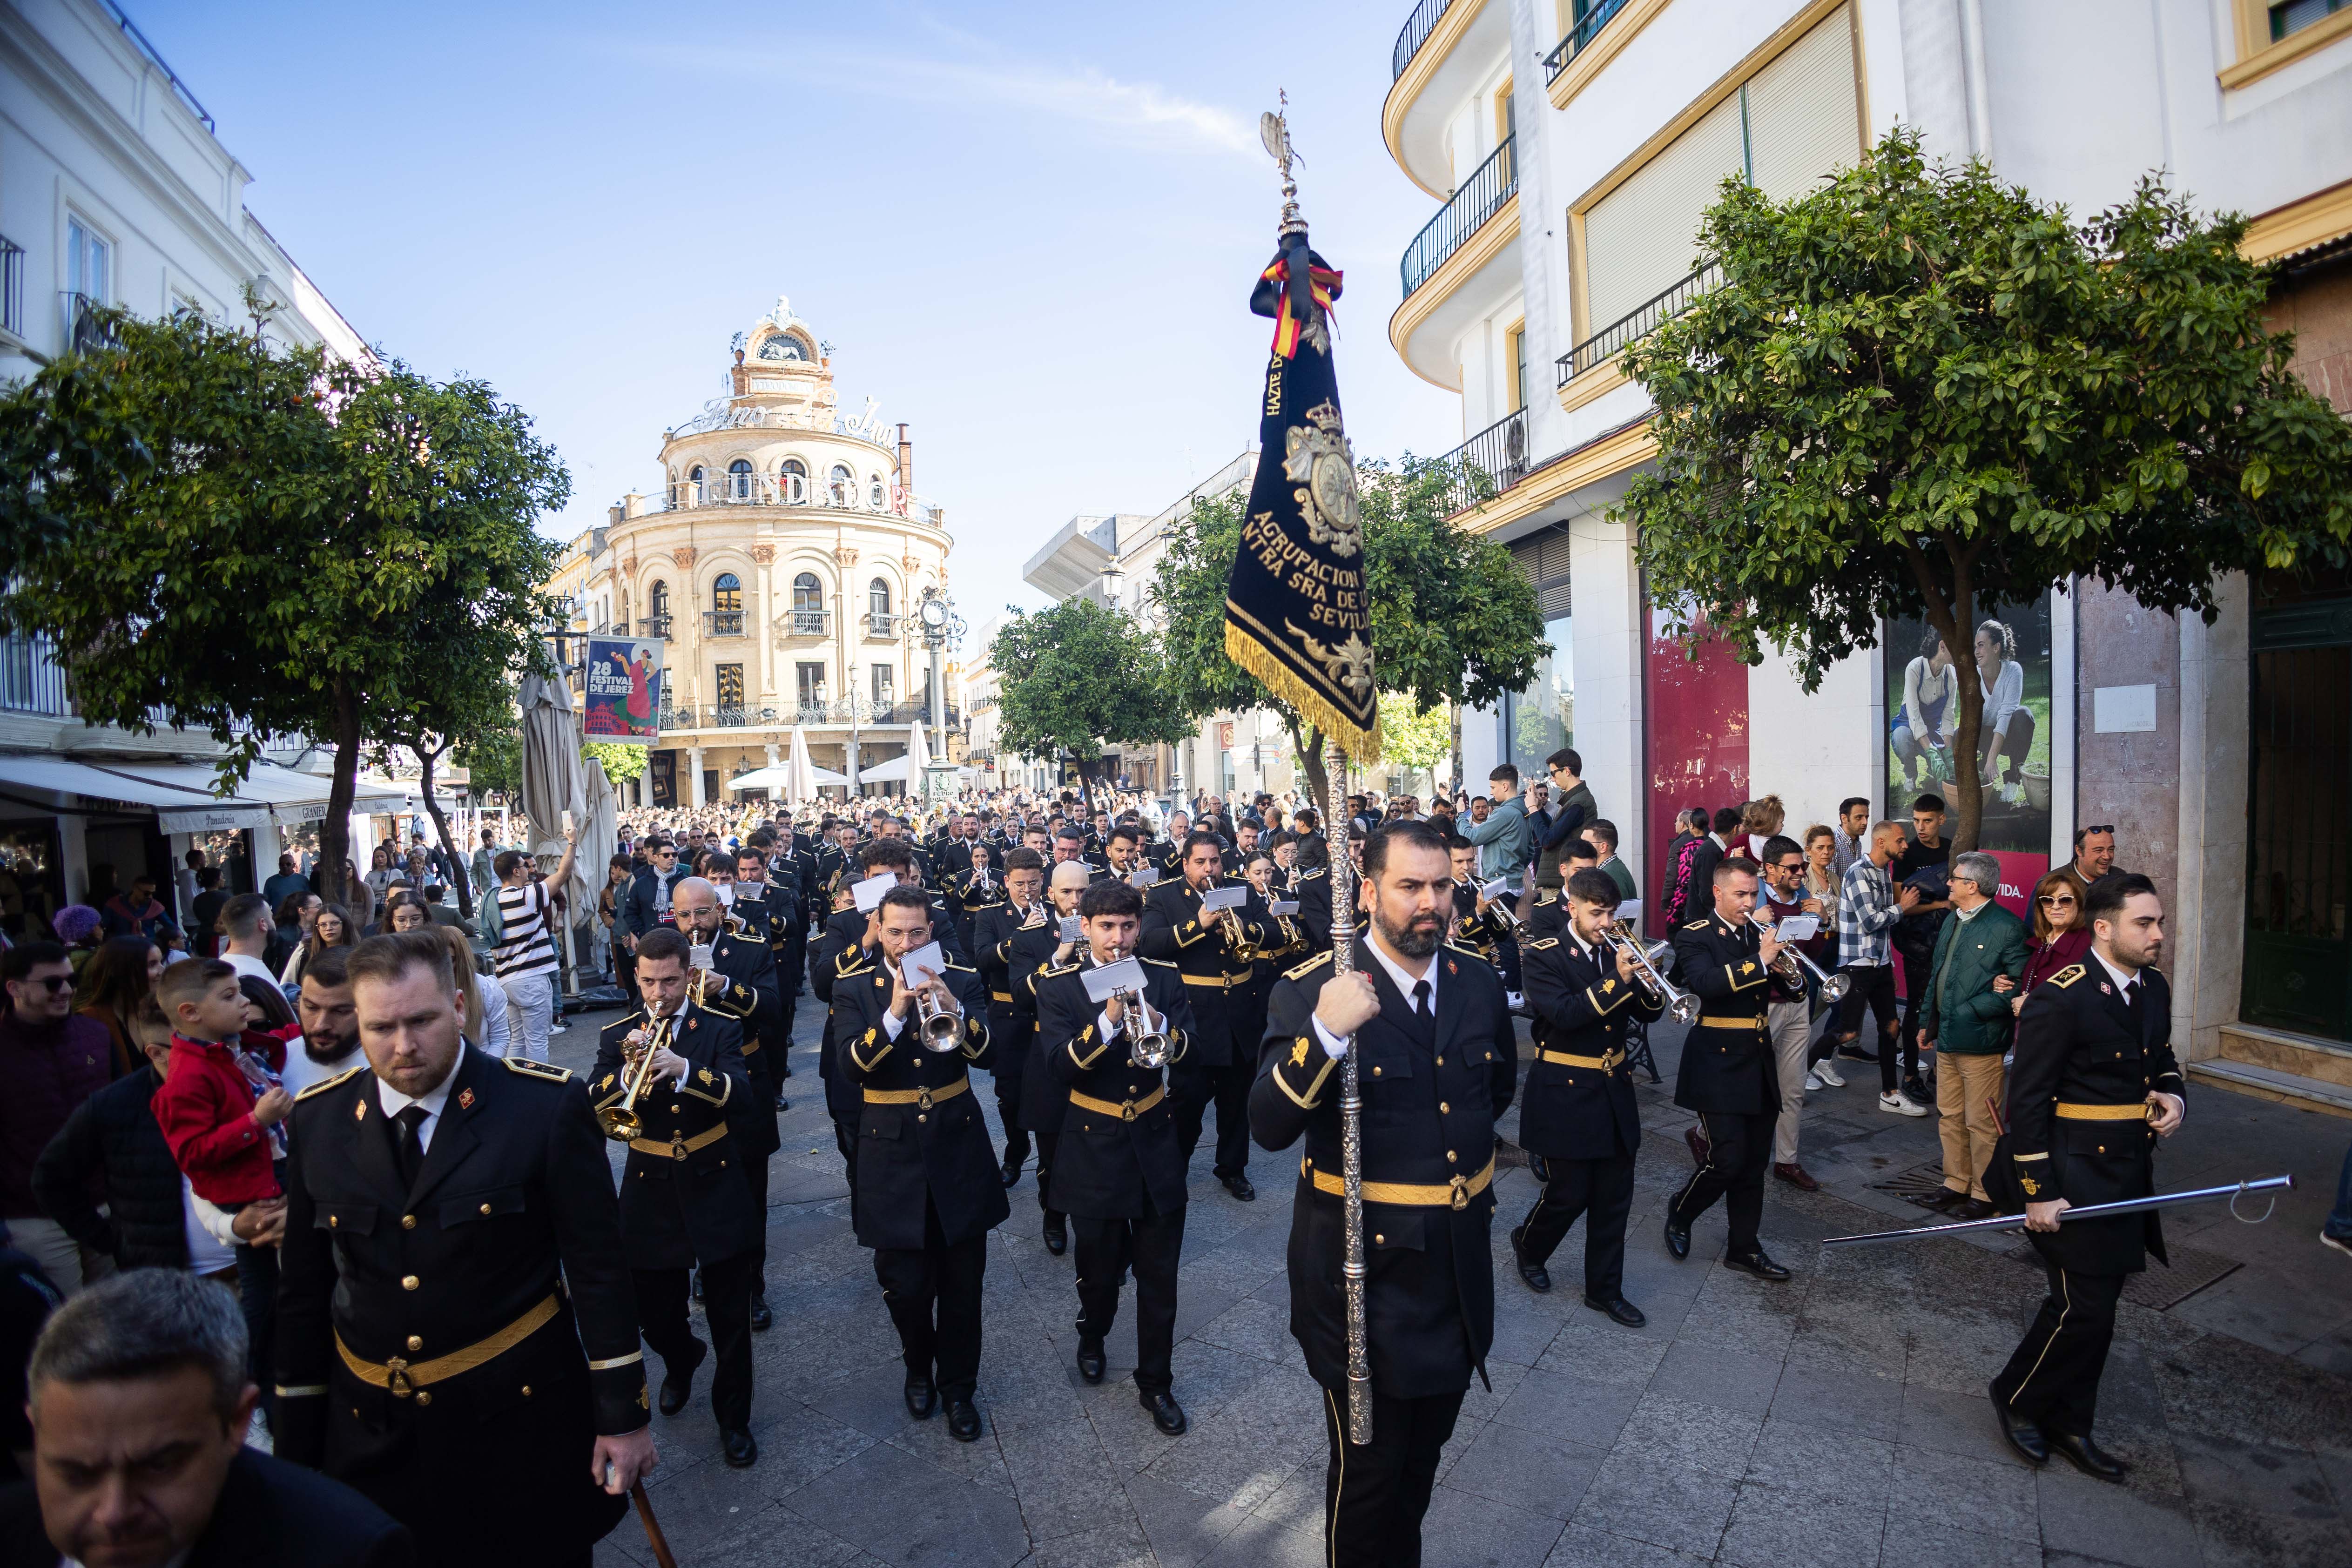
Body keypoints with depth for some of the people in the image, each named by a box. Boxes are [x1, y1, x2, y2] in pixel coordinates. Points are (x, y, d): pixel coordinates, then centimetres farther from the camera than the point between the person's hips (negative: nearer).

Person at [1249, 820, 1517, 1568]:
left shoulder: (1479, 981, 0)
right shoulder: (1309, 990, -18)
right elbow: (1270, 1127, -27)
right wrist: (1324, 1033, -40)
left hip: (1461, 1262, 6)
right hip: (1368, 1269, -5)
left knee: (1425, 1447, 26)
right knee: (1369, 1466, 13)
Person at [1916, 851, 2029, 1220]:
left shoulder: (2007, 927, -13)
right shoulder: (1953, 920, 13)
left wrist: (1969, 1011, -20)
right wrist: (1928, 1021, 19)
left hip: (1978, 1041, -8)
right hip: (1946, 1038, 8)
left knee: (1981, 1124, 3)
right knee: (1949, 1118, 17)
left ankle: (1984, 1194, 16)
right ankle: (1956, 1184, 29)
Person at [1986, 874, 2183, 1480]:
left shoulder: (2154, 988, 5)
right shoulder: (2060, 998, -20)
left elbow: (2161, 1061, 22)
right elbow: (2027, 1101, -18)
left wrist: (2173, 1096, -2)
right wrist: (2038, 1192, -18)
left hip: (2129, 1173, 8)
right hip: (2075, 1173, -8)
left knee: (2096, 1301, 16)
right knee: (2083, 1308, -3)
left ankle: (2067, 1424, 31)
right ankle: (2017, 1397, 21)